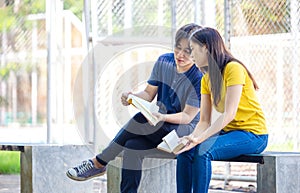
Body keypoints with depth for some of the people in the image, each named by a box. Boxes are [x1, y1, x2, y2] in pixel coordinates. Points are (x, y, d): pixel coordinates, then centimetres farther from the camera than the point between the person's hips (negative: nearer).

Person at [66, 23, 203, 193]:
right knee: (132, 146, -26)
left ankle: (99, 163, -21)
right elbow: (149, 94, 7)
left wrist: (162, 117, -35)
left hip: (185, 130, -6)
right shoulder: (164, 61, 2)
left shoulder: (200, 77, -16)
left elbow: (188, 116, -16)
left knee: (144, 118, -31)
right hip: (160, 127, 6)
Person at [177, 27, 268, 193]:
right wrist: (192, 138, -18)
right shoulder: (206, 79, 10)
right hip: (227, 131, 7)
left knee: (203, 150, -29)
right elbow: (204, 121, 3)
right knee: (187, 150, -16)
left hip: (252, 134, -7)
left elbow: (229, 114, -23)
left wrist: (199, 139, -30)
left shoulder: (233, 69, -15)